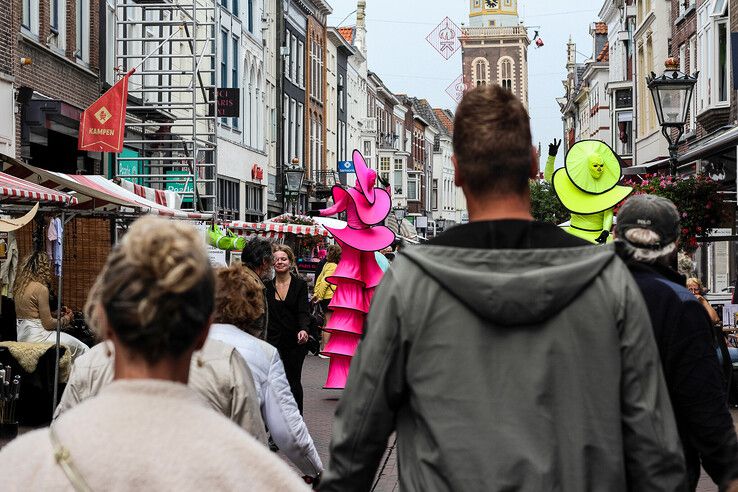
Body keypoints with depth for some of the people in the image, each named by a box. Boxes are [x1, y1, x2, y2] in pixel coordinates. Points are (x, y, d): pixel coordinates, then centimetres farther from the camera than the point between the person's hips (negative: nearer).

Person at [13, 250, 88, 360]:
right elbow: (48, 324, -14)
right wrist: (66, 319, 4)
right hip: (36, 336, -9)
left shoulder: (19, 286, 8)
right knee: (81, 349, 1)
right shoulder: (41, 288, -16)